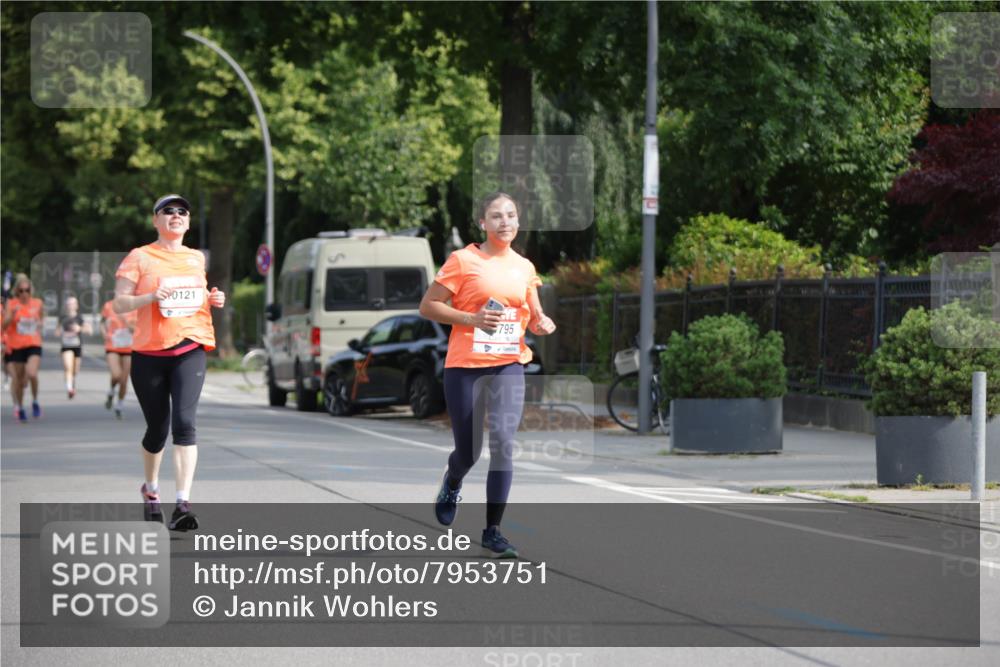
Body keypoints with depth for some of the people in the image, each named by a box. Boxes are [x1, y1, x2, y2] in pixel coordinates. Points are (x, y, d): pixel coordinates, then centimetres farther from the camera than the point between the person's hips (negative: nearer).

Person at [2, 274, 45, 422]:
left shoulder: (38, 303, 2)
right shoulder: (12, 304, -4)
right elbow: (4, 325, -11)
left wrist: (40, 324, 4)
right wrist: (12, 314, -26)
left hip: (34, 345, 0)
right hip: (16, 347, 0)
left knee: (32, 374, -22)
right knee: (19, 379, 7)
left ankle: (35, 401, 2)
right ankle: (20, 407, 27)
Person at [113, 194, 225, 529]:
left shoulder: (197, 258, 14)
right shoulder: (140, 257, 1)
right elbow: (119, 304, -4)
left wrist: (212, 300, 7)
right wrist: (151, 297, -21)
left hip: (190, 349, 2)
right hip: (149, 352, -2)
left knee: (184, 422, -17)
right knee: (157, 429, 6)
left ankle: (183, 504, -24)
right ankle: (151, 488, 37)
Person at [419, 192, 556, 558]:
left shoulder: (524, 267, 11)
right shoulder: (463, 260, -3)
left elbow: (534, 317, 22)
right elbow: (428, 306, -4)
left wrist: (542, 323, -2)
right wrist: (472, 318, -16)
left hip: (509, 366, 3)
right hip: (465, 366, -3)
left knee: (503, 442, -13)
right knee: (469, 451, 5)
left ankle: (493, 531, -7)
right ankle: (451, 486, 43)